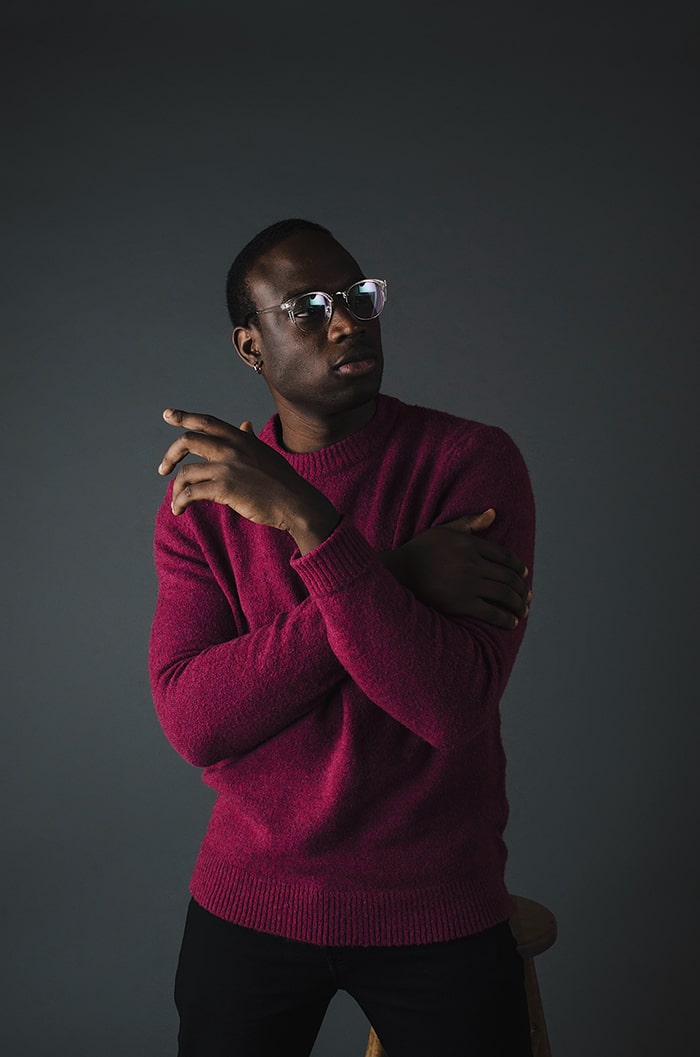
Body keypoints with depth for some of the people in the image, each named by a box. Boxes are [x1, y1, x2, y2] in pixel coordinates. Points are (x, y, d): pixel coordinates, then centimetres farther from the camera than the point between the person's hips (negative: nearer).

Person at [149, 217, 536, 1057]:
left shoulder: (473, 460, -13)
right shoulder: (201, 492, -4)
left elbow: (453, 706, -24)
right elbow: (192, 722, -17)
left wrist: (311, 524, -32)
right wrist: (393, 579, -24)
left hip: (439, 910, -2)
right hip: (248, 902, 2)